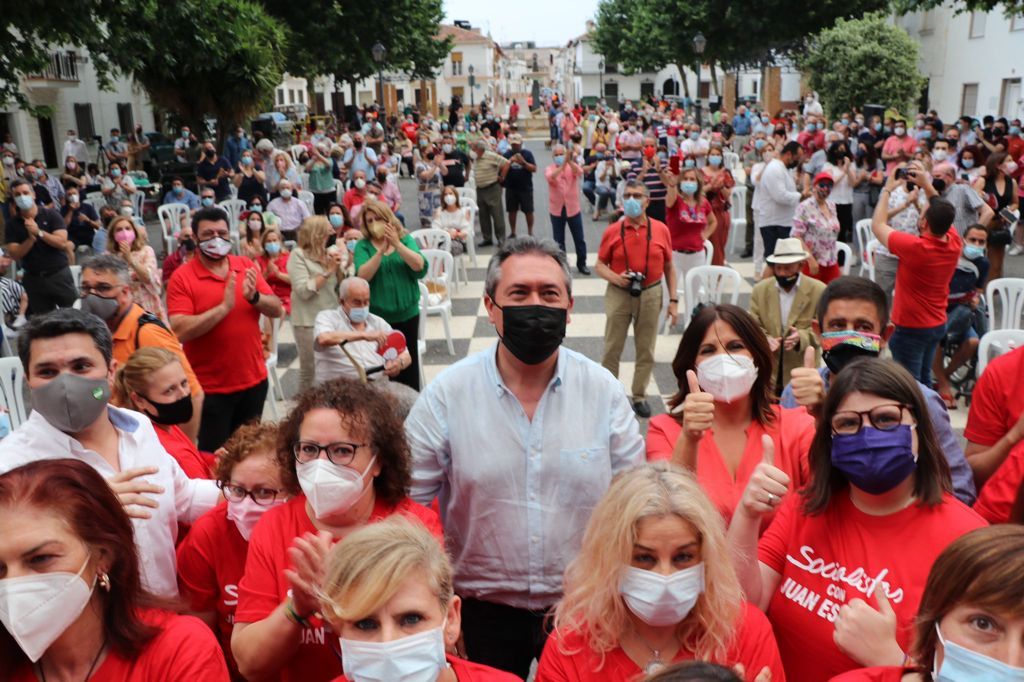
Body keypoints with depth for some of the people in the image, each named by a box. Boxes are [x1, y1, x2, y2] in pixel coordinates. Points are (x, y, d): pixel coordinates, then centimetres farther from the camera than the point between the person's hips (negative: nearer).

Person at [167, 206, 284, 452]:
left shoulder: (247, 266, 3)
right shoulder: (182, 277, -11)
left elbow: (277, 310, -1)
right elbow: (180, 331, -21)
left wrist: (254, 297, -20)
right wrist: (224, 306, -26)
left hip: (254, 380, 4)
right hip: (210, 387, -4)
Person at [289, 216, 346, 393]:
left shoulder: (329, 253, 8)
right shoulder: (298, 255, -8)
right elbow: (304, 291, -17)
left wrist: (339, 268, -6)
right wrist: (328, 271, -15)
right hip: (309, 321, -5)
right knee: (309, 370, 2)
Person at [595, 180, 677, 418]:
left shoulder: (661, 230, -1)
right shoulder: (612, 231, -4)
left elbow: (669, 267, 5)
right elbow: (599, 265, 3)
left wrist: (673, 300, 1)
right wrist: (614, 278, -18)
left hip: (650, 295, 1)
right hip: (619, 295, -1)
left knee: (646, 349, 9)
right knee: (612, 348, 5)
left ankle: (640, 396, 23)